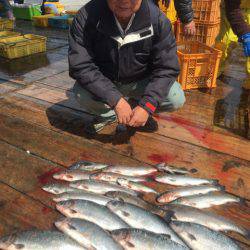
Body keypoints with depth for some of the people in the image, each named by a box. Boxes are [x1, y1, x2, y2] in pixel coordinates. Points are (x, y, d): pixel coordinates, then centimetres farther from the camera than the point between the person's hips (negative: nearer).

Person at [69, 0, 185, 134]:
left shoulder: (157, 19, -20)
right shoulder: (87, 16, -24)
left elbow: (166, 68, -18)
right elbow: (80, 66, -27)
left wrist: (147, 106, -30)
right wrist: (116, 100, -35)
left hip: (141, 81, 1)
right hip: (104, 83, -1)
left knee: (176, 99, -20)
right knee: (81, 94, -30)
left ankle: (136, 107, 10)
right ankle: (107, 113, 4)